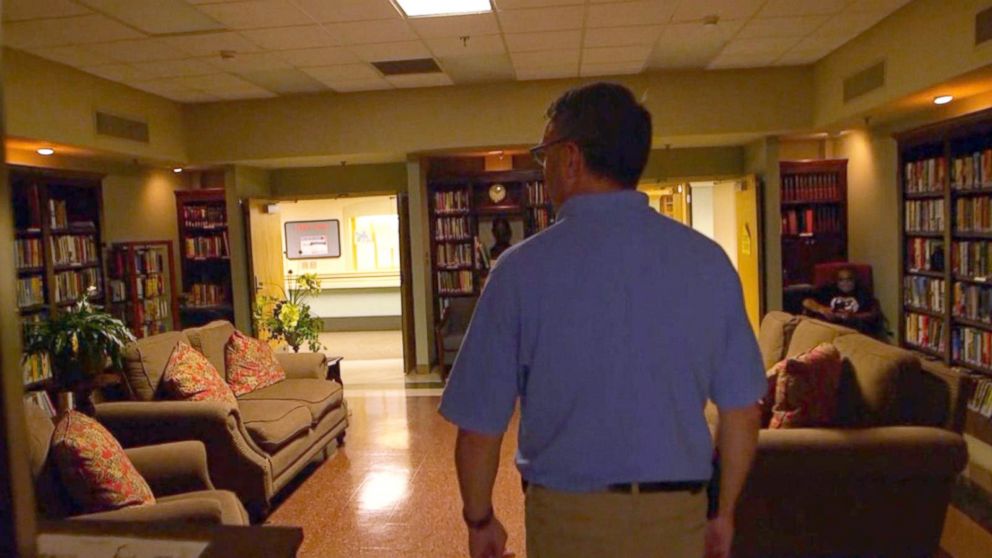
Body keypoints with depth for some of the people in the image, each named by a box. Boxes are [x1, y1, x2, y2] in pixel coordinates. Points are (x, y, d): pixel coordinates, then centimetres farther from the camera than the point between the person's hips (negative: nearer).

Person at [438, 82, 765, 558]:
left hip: (569, 518, -2)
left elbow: (479, 427, -11)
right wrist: (724, 512, 14)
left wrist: (480, 520, 5)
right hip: (679, 516, 3)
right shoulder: (708, 260, -7)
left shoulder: (523, 269, -16)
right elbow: (742, 412, -1)